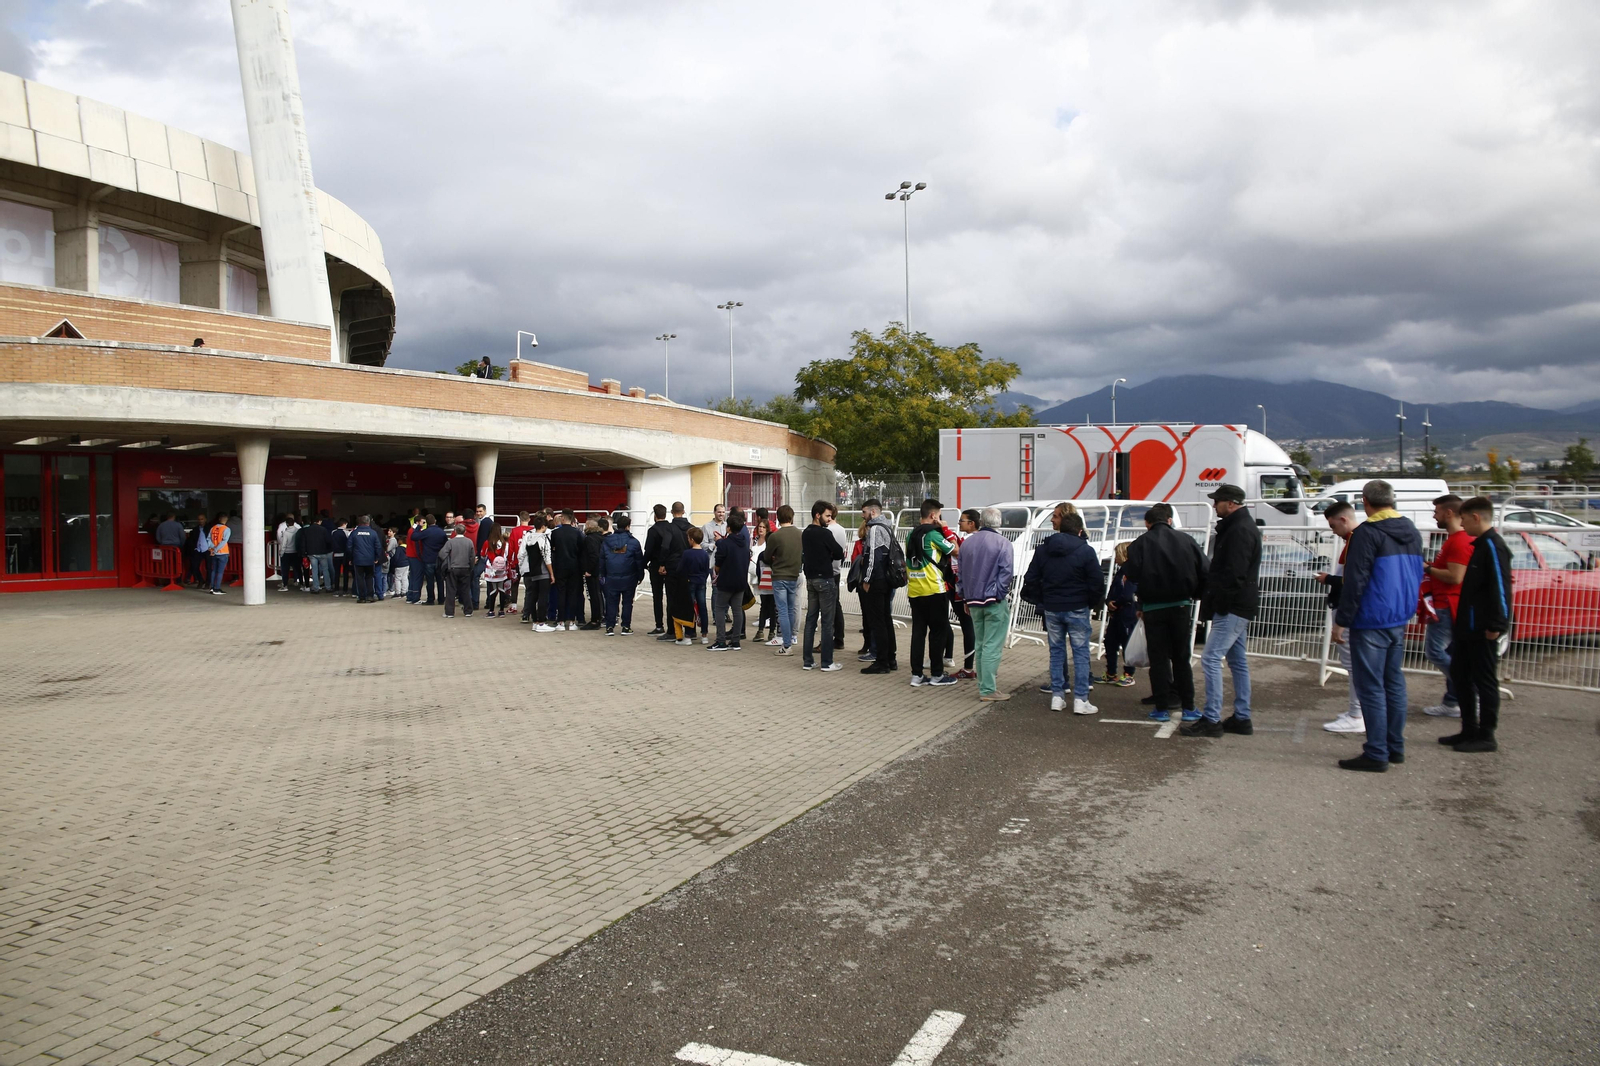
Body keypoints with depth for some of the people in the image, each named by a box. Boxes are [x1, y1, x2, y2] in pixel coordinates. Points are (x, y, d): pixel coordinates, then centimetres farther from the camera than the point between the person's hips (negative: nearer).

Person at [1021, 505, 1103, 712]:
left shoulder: (1042, 550, 4)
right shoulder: (1085, 551, -9)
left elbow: (1031, 580, 5)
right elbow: (1097, 582, -9)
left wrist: (1040, 602, 16)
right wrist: (1095, 604, 7)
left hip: (1051, 609, 3)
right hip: (1077, 609, -3)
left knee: (1056, 652, 12)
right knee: (1080, 653, 2)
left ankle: (1057, 697, 13)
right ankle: (1080, 700, 0)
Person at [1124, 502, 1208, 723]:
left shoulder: (1139, 545, -4)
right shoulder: (1186, 540, 1)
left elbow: (1134, 577, -13)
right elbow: (1204, 571, -3)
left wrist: (1141, 606, -1)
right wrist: (1194, 596, 10)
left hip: (1153, 608, -2)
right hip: (1181, 606, 2)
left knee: (1158, 659, 6)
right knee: (1181, 658, 12)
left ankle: (1162, 708, 6)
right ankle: (1188, 707, 13)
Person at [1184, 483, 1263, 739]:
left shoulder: (1239, 530, -18)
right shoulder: (1241, 526, 17)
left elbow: (1234, 574, -24)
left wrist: (1220, 603, -18)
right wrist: (1215, 602, 16)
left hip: (1232, 608, -11)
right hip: (1239, 606, 11)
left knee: (1211, 658, -11)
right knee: (1238, 660, 14)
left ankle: (1211, 720, -9)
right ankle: (1242, 718, 19)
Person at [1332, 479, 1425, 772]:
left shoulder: (1367, 533, -15)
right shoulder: (1412, 532, 12)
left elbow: (1355, 581, -17)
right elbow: (1417, 576, 19)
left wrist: (1341, 621, -12)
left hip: (1371, 622, -8)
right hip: (1400, 621, 8)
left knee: (1371, 687, -4)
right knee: (1394, 683, 16)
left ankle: (1376, 754, -2)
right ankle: (1395, 747, 23)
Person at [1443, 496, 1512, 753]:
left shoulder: (1493, 546, -16)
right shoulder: (1481, 544, 15)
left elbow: (1500, 587, -22)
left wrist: (1496, 624, -24)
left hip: (1482, 630, -10)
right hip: (1468, 628, 10)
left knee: (1484, 680, -2)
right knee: (1461, 675, 15)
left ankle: (1486, 737, 5)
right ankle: (1469, 731, 23)